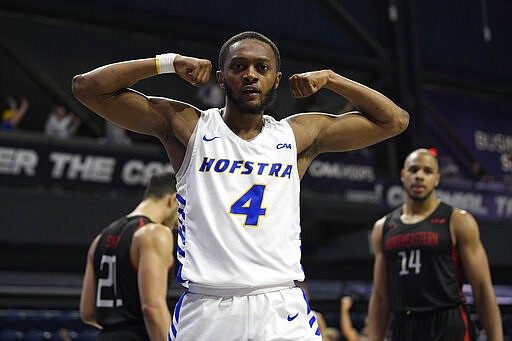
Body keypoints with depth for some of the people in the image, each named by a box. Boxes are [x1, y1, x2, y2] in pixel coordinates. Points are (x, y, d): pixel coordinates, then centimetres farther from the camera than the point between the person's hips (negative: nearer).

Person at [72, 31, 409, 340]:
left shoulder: (299, 135, 10)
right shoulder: (187, 126, 5)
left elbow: (394, 120, 16)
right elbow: (87, 86, 4)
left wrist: (329, 79, 9)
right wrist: (170, 62, -1)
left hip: (282, 313, 1)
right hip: (203, 311, -1)